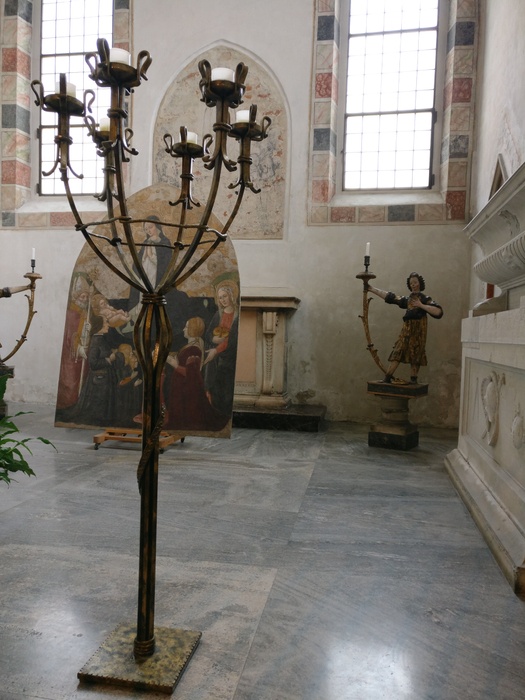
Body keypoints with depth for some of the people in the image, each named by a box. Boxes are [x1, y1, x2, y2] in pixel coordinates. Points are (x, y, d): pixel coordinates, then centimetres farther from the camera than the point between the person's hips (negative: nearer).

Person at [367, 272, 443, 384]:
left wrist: (421, 305, -13)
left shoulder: (425, 299, 4)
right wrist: (372, 289, 10)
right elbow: (389, 297, 13)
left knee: (416, 354, -1)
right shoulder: (407, 299, 14)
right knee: (398, 351, -4)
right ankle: (387, 377, -7)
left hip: (419, 330, -3)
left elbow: (438, 312, -9)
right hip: (407, 329, 3)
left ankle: (413, 379, 6)